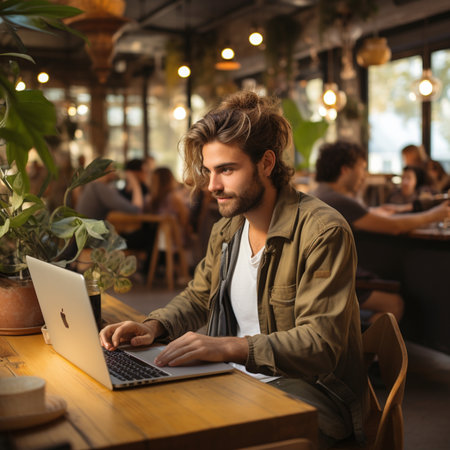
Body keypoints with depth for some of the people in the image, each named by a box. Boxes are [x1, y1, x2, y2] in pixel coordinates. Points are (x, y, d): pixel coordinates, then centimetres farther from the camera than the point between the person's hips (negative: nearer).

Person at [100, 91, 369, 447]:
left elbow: (321, 344, -22)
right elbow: (197, 298, 22)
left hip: (312, 390, -6)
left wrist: (230, 346, -34)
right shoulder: (225, 231, 9)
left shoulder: (323, 231, -16)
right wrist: (153, 327, 0)